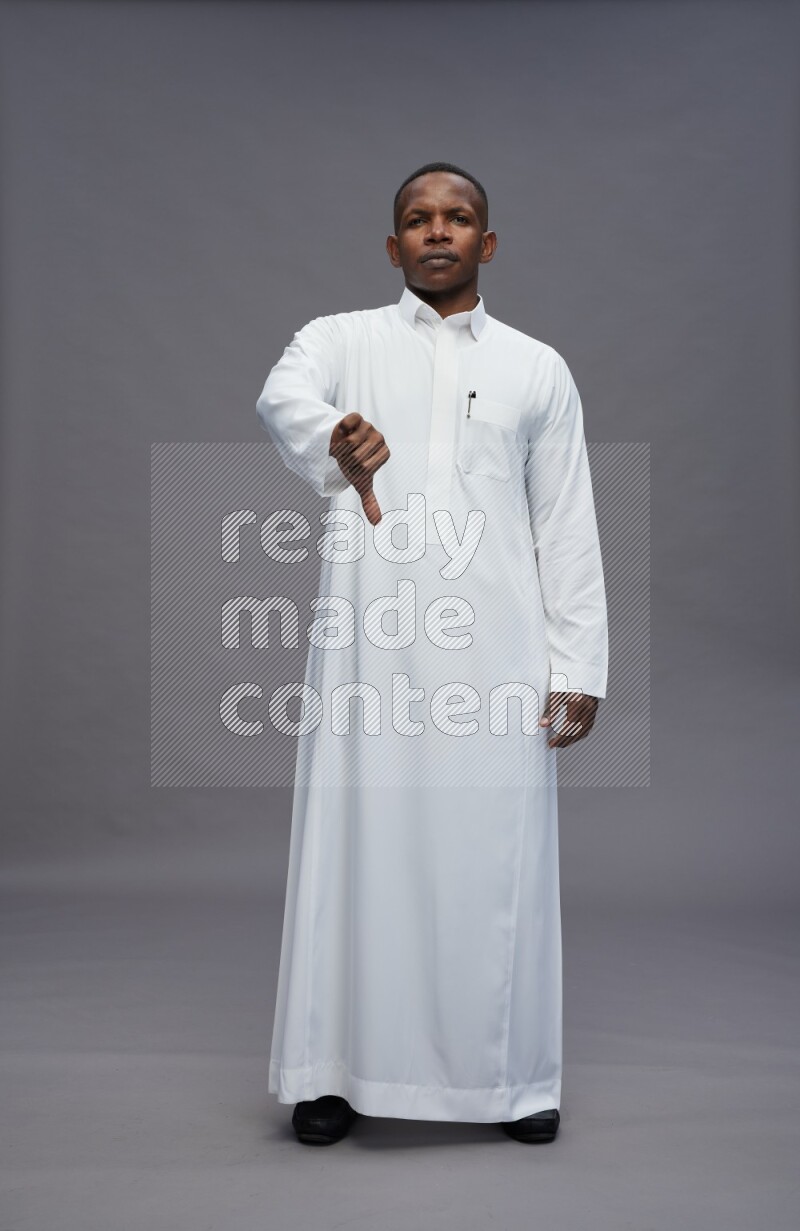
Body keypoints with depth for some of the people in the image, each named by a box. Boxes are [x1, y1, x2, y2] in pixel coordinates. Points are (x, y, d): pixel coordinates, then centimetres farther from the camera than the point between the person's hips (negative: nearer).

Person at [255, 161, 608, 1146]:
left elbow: (567, 529, 11)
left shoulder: (538, 369, 15)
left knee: (497, 852, 2)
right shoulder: (341, 340, 11)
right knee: (357, 841, 1)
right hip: (367, 637, 0)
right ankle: (335, 1071, 14)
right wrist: (335, 438, -37)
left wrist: (577, 666, 2)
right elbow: (281, 396, -13)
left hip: (496, 644, 1)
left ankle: (510, 1076, 16)